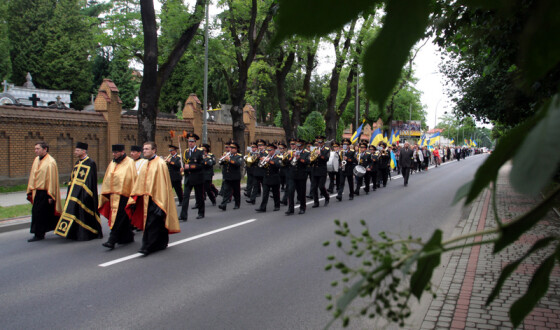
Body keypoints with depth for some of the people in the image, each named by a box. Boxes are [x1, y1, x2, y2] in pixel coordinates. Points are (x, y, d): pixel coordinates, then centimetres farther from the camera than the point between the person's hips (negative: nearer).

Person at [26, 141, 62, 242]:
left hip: (45, 193, -8)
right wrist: (30, 191, 13)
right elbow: (32, 176, 16)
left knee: (38, 213, -5)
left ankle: (39, 234, 5)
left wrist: (50, 195, -17)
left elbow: (52, 179, -15)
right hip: (37, 192, 8)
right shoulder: (36, 160, 10)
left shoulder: (50, 162, -13)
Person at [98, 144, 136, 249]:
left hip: (123, 194, -7)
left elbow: (133, 179, -8)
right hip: (113, 194, 7)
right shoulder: (112, 163, 14)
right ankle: (128, 237, 25)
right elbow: (107, 179, 19)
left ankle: (112, 240, -11)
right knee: (124, 218, 14)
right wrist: (106, 193, 15)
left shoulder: (129, 163, -6)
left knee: (118, 218, -9)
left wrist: (132, 195, -11)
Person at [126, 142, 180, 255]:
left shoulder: (160, 164, -10)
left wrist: (160, 202, -17)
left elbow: (162, 183, -14)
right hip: (146, 198, 8)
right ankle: (161, 244, 24)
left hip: (155, 198, -8)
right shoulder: (146, 165, 14)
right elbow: (140, 182, 17)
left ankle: (147, 247, -7)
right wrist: (135, 197, 11)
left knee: (152, 224, -8)